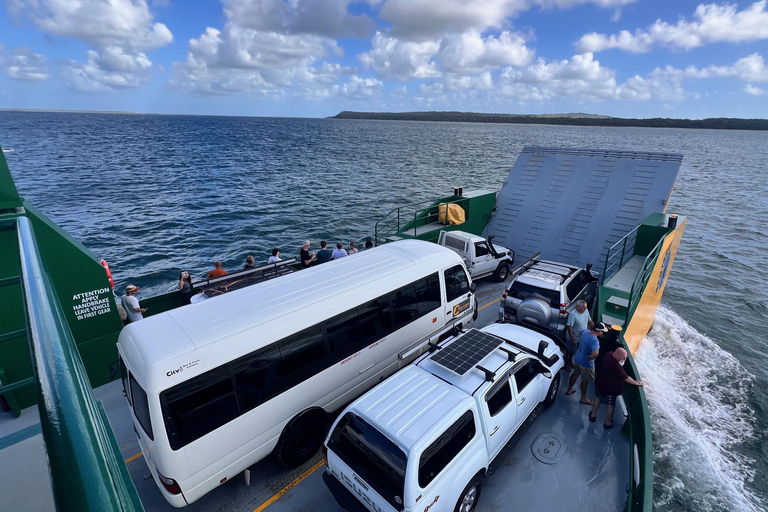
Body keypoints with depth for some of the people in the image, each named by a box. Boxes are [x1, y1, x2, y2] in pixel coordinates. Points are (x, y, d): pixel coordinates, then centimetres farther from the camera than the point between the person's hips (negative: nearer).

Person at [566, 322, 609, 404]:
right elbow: (595, 354, -48)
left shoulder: (585, 331, -10)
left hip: (578, 358, 8)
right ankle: (583, 398, 33)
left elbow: (580, 333, 16)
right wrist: (592, 357, -25)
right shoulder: (595, 341, -34)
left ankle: (569, 390, 46)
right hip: (586, 363, -8)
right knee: (585, 380, 14)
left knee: (575, 374, 27)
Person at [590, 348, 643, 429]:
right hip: (609, 388, -7)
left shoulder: (609, 354, -17)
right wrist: (637, 383, -5)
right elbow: (627, 379, -21)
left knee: (598, 397, 29)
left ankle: (593, 415, 44)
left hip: (599, 382, 7)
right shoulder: (617, 367, -37)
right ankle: (608, 423, 37)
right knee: (611, 405, 18)